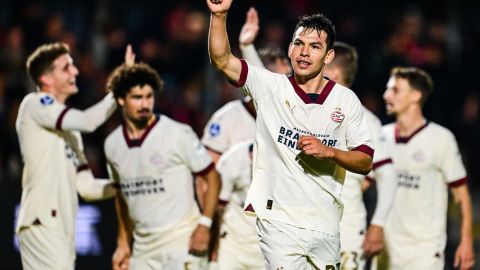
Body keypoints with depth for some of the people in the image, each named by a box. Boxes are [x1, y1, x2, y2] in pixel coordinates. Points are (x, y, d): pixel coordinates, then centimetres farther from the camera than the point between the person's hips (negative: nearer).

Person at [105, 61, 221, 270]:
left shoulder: (178, 134, -9)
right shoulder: (113, 144, 7)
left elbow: (212, 177, -5)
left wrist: (204, 224, -14)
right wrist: (123, 243, 19)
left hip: (183, 243, -6)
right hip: (143, 249, 6)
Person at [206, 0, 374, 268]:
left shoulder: (346, 100, 4)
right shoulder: (270, 86, 1)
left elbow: (365, 163, 4)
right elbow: (222, 60, -11)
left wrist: (329, 152, -14)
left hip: (325, 224, 3)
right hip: (278, 222, -3)